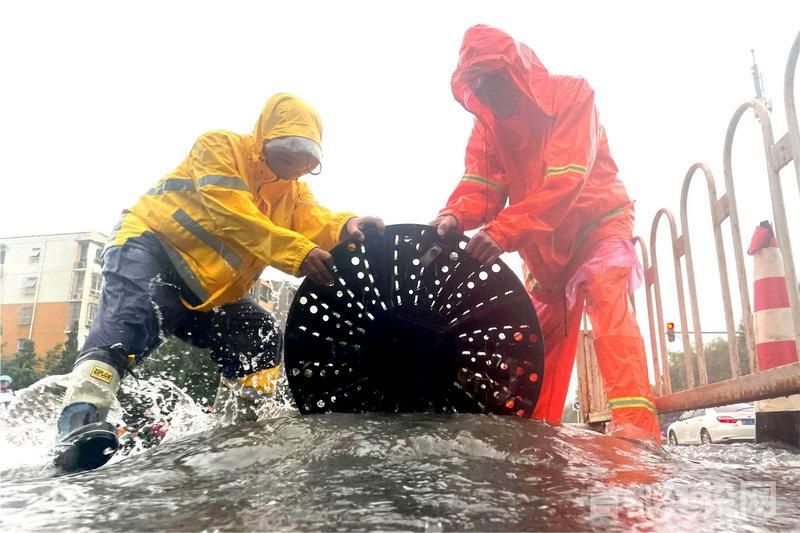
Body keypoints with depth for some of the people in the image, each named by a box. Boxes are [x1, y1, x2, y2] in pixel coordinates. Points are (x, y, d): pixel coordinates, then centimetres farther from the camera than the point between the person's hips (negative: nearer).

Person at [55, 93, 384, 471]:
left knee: (262, 340, -1)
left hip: (210, 292, 7)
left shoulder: (293, 191, 10)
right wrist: (298, 253, -39)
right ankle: (82, 416, -39)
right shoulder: (220, 148, -11)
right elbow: (235, 217, -27)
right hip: (150, 247, -7)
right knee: (132, 317, -34)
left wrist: (346, 227, -36)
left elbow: (314, 220, -12)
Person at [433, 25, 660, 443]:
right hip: (544, 242, 6)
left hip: (597, 222, -5)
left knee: (607, 300, -28)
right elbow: (480, 186, -15)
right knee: (537, 332, 8)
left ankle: (635, 422, -33)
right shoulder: (486, 127, -2)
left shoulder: (570, 94, -19)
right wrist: (454, 217, -39)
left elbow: (566, 178, -32)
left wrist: (504, 230, -44)